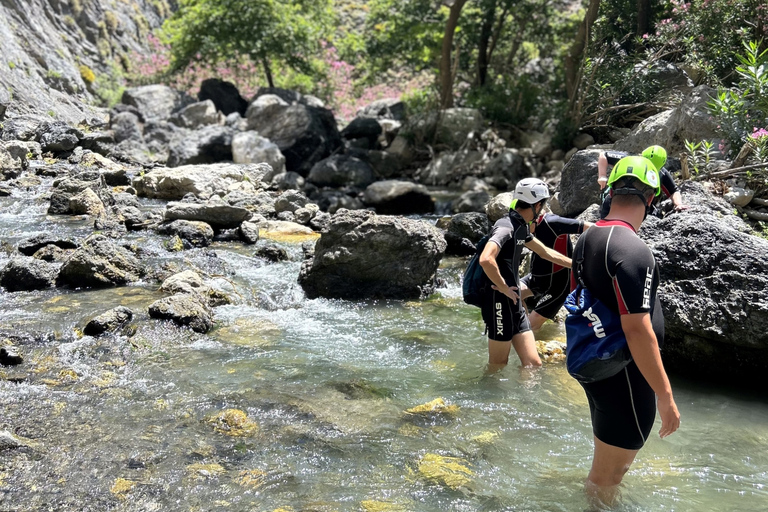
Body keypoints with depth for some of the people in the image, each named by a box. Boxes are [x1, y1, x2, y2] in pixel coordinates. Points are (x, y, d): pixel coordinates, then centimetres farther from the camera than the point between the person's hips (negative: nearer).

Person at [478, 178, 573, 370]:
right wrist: (504, 288, -22)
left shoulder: (521, 227, 11)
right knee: (497, 367, 5)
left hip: (514, 304, 9)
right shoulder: (506, 227, -19)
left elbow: (546, 253, 25)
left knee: (533, 363, 7)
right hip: (500, 303, -9)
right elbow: (486, 260, -35)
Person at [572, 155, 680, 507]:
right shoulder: (633, 250, -25)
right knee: (607, 479, 8)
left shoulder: (586, 239, 4)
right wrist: (665, 395, -20)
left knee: (603, 466, 28)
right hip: (625, 377, -9)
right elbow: (638, 331, -27)